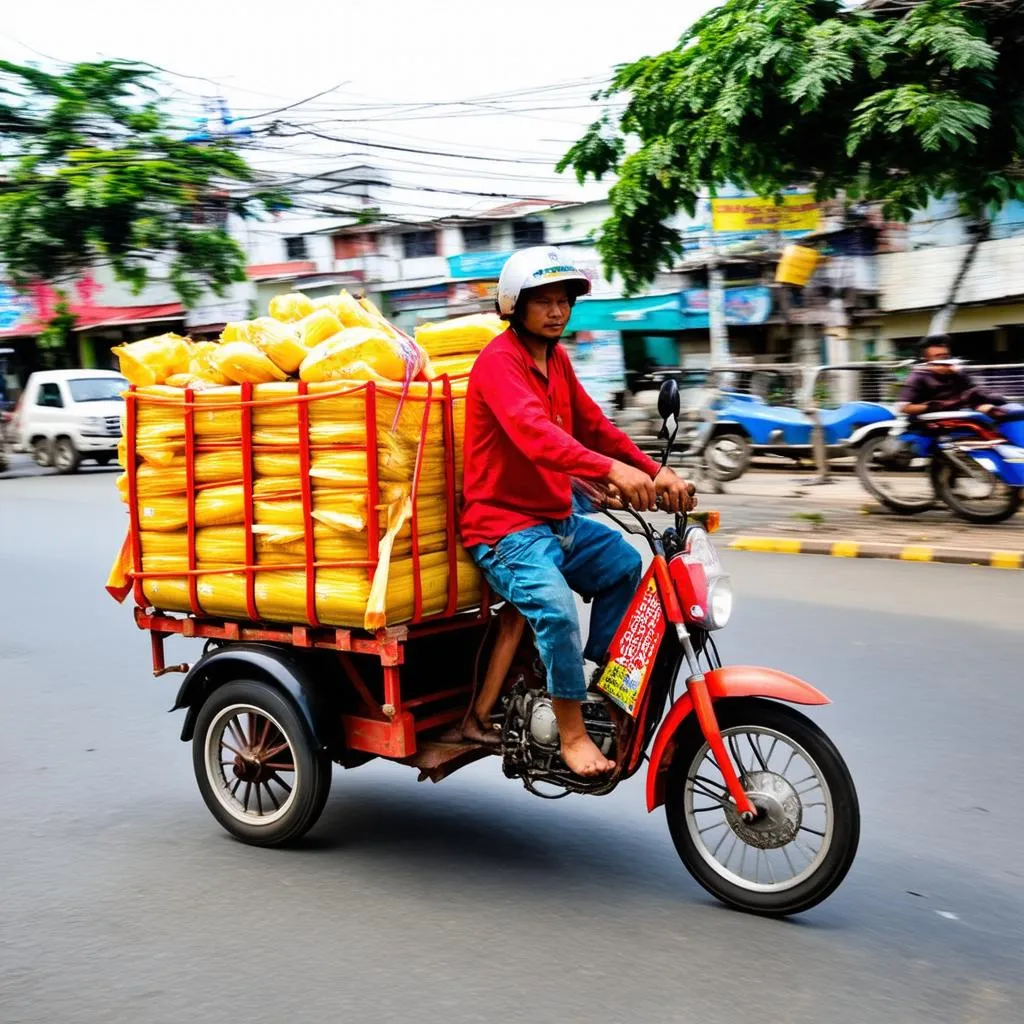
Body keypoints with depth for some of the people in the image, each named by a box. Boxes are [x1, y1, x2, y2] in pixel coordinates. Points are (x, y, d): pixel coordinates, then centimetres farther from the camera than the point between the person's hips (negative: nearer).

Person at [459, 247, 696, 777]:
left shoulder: (555, 358, 13)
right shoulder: (499, 361, -16)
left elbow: (593, 426, 12)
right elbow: (534, 432, -33)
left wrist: (656, 473, -2)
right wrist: (610, 471, -47)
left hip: (556, 518, 9)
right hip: (504, 525, -9)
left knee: (627, 564, 12)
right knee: (556, 609, -28)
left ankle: (596, 681, 20)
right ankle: (572, 734, -11)